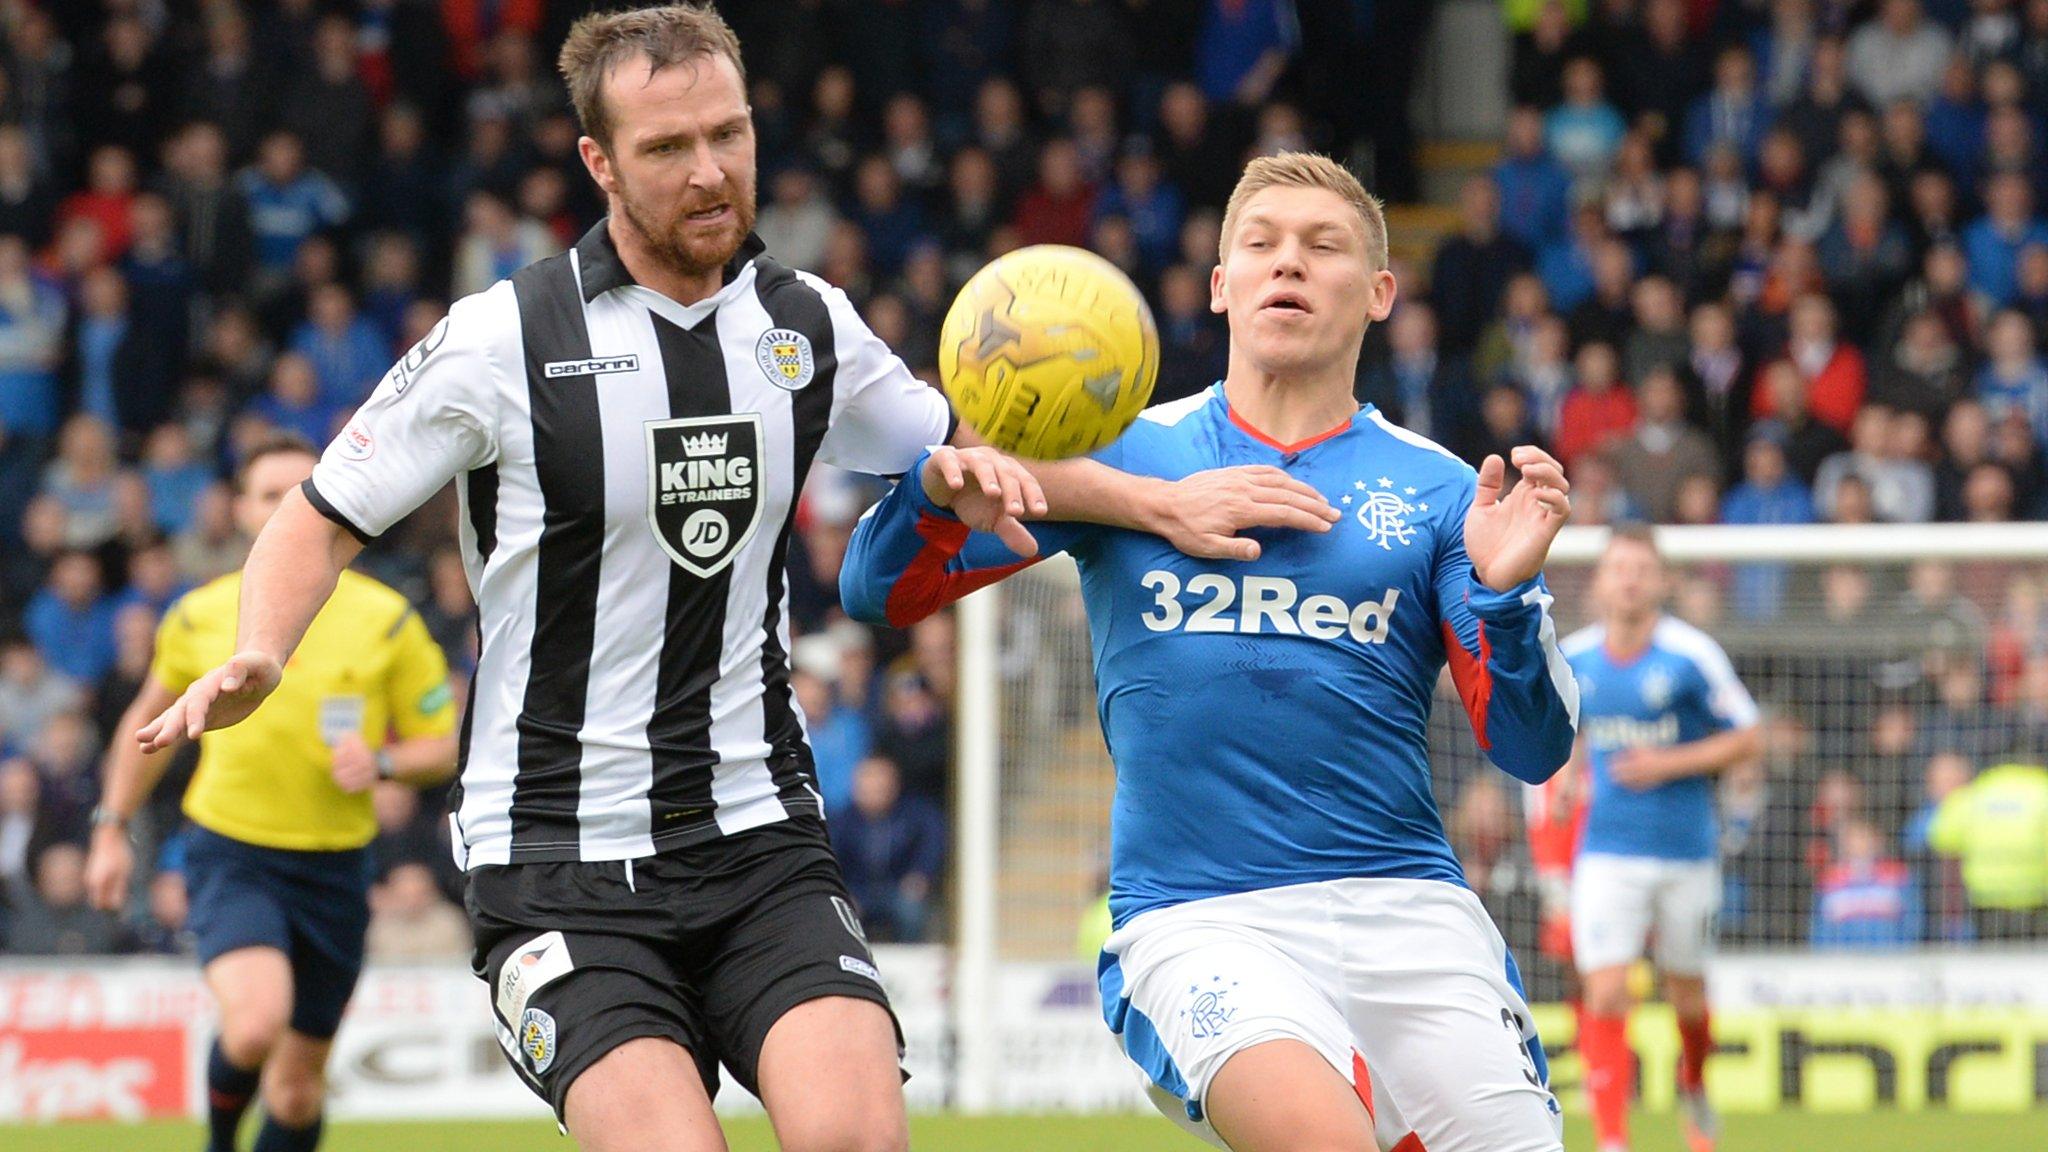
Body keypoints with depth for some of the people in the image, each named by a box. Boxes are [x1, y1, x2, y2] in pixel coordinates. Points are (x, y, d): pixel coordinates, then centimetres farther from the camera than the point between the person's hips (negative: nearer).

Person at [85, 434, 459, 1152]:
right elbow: (150, 719, 18)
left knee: (298, 1084, 7)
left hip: (333, 865, 2)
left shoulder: (386, 620, -2)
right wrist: (112, 829, 17)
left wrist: (381, 762, -18)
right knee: (255, 1024, -26)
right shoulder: (197, 619, 1)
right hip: (229, 855, -2)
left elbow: (442, 746, 3)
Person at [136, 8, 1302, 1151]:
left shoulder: (809, 325, 6)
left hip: (760, 837, 3)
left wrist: (1158, 503, 19)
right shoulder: (501, 340, -7)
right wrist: (256, 656, -16)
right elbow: (326, 518, 2)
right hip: (562, 863, -3)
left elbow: (954, 446, 26)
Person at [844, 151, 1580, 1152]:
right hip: (1193, 921, -3)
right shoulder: (1122, 456, 10)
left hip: (1408, 915, 3)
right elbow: (878, 590, 8)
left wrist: (1506, 594, -15)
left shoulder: (1434, 492, 10)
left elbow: (1532, 749, 4)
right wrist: (951, 480, -13)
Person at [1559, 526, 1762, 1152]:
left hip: (1686, 853, -1)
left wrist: (1670, 763, -16)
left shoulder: (1691, 655, -9)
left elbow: (1747, 738, -5)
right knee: (1605, 996, -13)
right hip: (1607, 857, 1)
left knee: (1686, 992, 14)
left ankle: (1694, 1086, 45)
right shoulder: (1571, 658, 2)